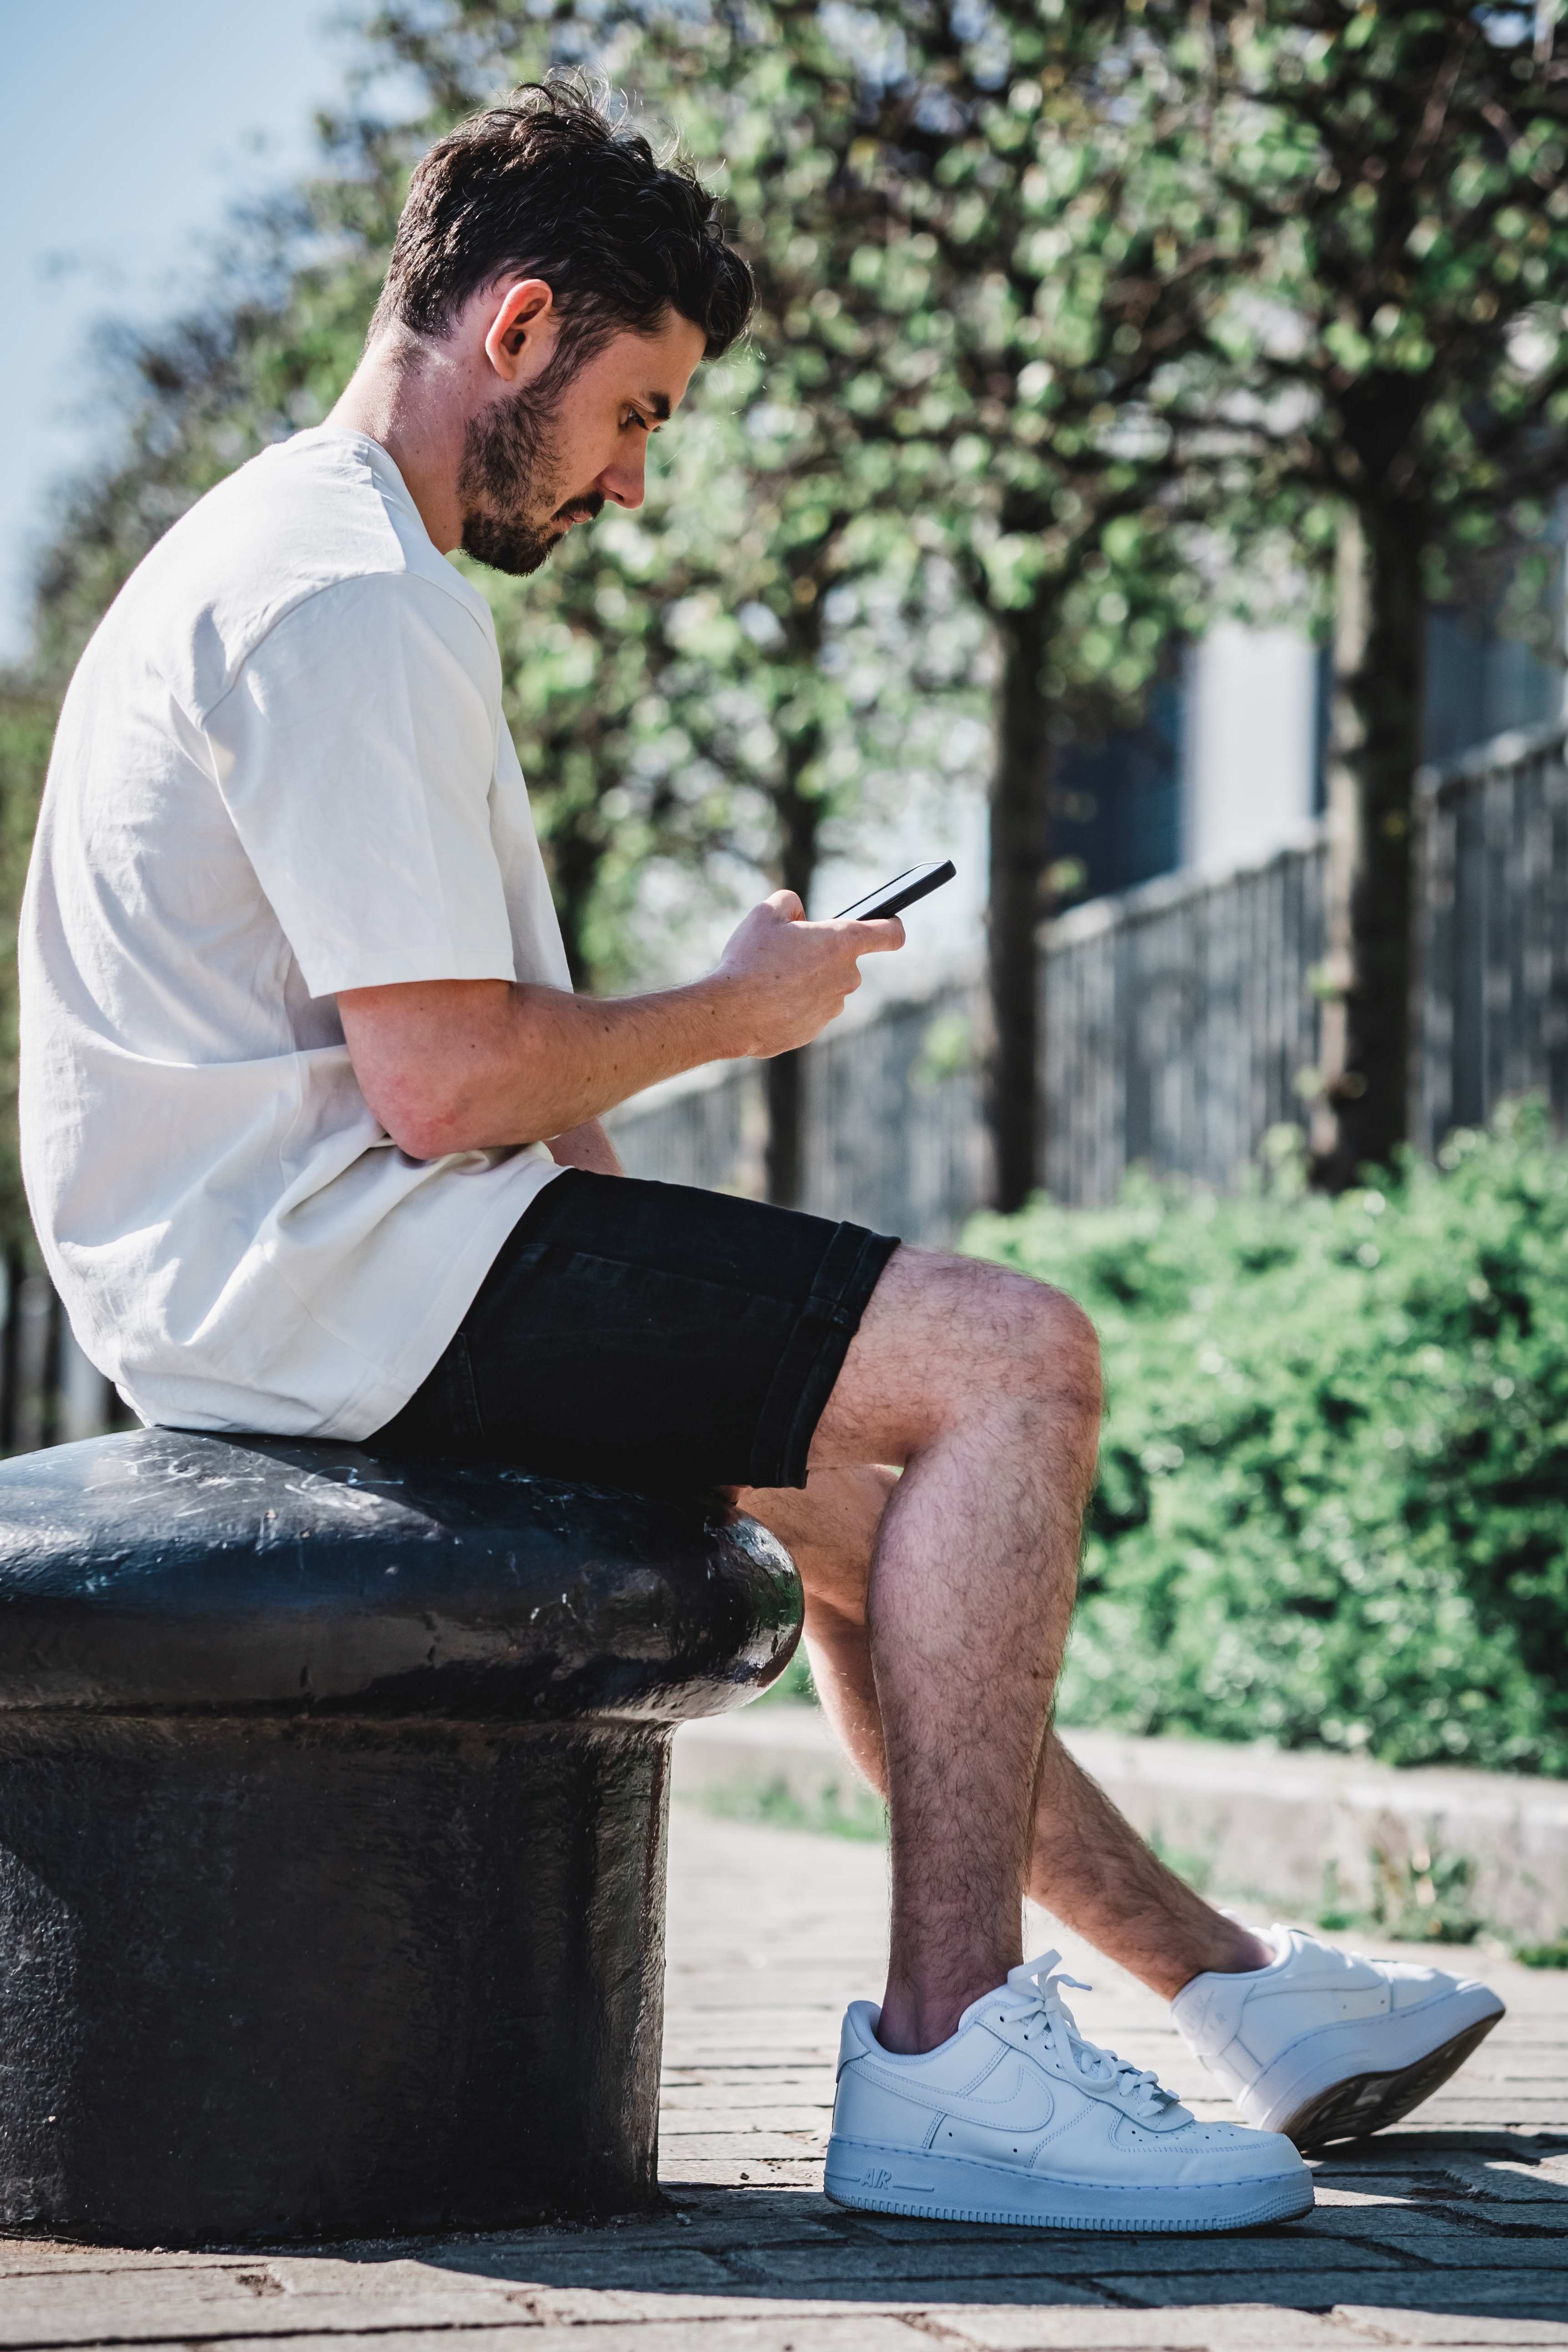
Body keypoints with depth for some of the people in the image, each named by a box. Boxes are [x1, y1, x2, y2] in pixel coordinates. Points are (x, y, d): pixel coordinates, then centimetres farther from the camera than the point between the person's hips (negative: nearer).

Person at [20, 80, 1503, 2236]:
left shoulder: (275, 555, 20)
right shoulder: (355, 596, -16)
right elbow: (449, 1080, -22)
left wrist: (598, 1148, 10)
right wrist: (734, 1011, -6)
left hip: (249, 1267, 11)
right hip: (328, 1269, -11)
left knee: (846, 1475, 22)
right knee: (1015, 1359, -14)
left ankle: (1219, 1983, 26)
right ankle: (950, 2057, -15)